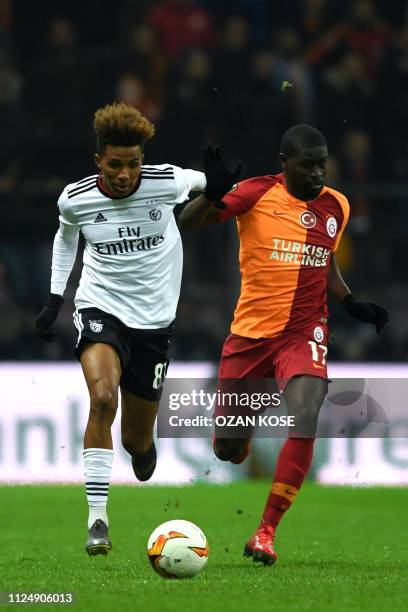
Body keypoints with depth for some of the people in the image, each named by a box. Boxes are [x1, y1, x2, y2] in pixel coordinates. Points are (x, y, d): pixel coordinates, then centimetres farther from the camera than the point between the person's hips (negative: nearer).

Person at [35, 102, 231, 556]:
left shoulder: (166, 183, -12)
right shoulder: (75, 198, -8)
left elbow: (201, 181, 13)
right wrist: (55, 295, 12)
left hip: (154, 320, 1)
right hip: (100, 310, -1)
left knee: (137, 441, 7)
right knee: (102, 397, -30)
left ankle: (142, 447, 49)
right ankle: (97, 519, -26)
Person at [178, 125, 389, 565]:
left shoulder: (336, 206, 5)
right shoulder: (256, 194, -8)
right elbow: (185, 223, -14)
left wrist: (351, 303, 7)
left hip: (304, 332, 1)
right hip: (250, 332, -1)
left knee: (305, 418, -27)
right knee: (228, 452, 5)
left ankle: (266, 532, -18)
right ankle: (246, 425, 47)